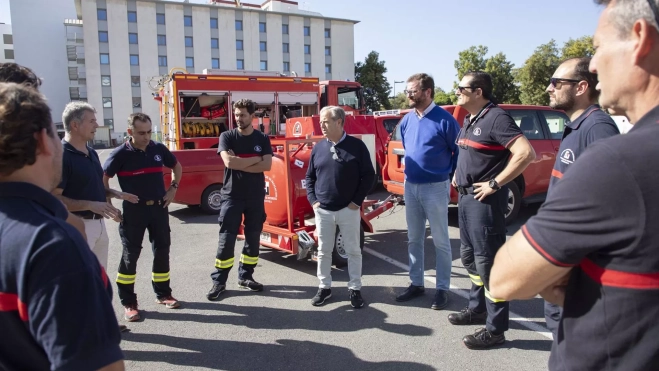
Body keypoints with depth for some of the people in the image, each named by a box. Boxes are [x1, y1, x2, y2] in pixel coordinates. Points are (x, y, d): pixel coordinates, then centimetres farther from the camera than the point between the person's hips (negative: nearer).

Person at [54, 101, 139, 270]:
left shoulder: (92, 153, 11)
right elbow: (53, 198, -22)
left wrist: (114, 193, 5)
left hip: (99, 223, 9)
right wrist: (90, 205, -27)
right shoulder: (61, 155, -18)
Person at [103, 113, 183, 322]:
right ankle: (128, 302, 15)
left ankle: (163, 294, 26)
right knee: (130, 255, 4)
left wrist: (173, 188, 8)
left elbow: (177, 166, 18)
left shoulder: (158, 149, 1)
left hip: (159, 207, 4)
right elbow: (103, 179, -4)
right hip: (133, 211, -4)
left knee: (162, 251, 10)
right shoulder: (121, 154, -10)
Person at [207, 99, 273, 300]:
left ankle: (245, 277, 23)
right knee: (226, 239, -2)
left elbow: (267, 165, -9)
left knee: (253, 238, 9)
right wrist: (255, 159, -10)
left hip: (256, 196, 3)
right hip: (232, 195, -2)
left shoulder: (263, 139, 4)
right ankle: (219, 282, 7)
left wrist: (239, 164, -14)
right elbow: (228, 162, -17)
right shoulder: (227, 136, -1)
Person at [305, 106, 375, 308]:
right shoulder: (318, 147, 5)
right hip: (323, 210, 3)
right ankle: (324, 287, 26)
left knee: (353, 251, 8)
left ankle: (355, 288, 21)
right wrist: (312, 200, 0)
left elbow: (369, 175, -3)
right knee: (324, 251, 11)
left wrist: (358, 201, -8)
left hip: (349, 210, -3)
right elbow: (309, 177, 12)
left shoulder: (357, 145, -5)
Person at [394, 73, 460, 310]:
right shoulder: (407, 120, 7)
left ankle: (442, 289, 16)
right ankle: (416, 284, 26)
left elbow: (459, 151, -5)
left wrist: (451, 175, -1)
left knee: (440, 241, 4)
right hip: (410, 186, 6)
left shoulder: (444, 119, -12)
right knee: (414, 239, 13)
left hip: (435, 188, -6)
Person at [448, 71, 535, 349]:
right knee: (469, 256, 19)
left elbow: (526, 153, -25)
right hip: (466, 196, 10)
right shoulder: (469, 120, 14)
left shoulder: (496, 117, -15)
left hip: (484, 199, -10)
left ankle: (495, 329, 7)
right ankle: (477, 309, 35)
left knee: (487, 261, -4)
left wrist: (495, 184, -22)